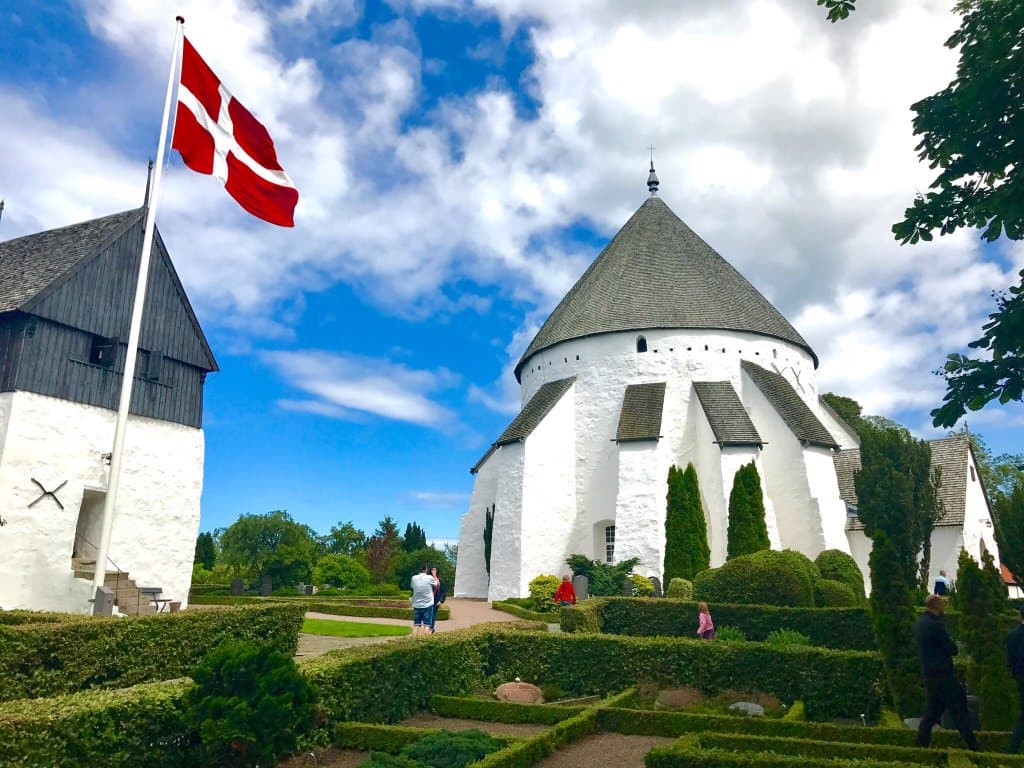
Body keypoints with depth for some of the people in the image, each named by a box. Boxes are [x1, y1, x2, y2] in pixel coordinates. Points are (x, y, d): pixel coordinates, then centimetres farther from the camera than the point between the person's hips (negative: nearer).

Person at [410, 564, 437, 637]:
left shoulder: (414, 578, -3)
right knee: (426, 625, 0)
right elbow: (437, 584, 8)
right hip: (427, 605, -3)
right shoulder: (429, 578, -10)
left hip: (416, 605, 3)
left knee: (416, 625, 8)